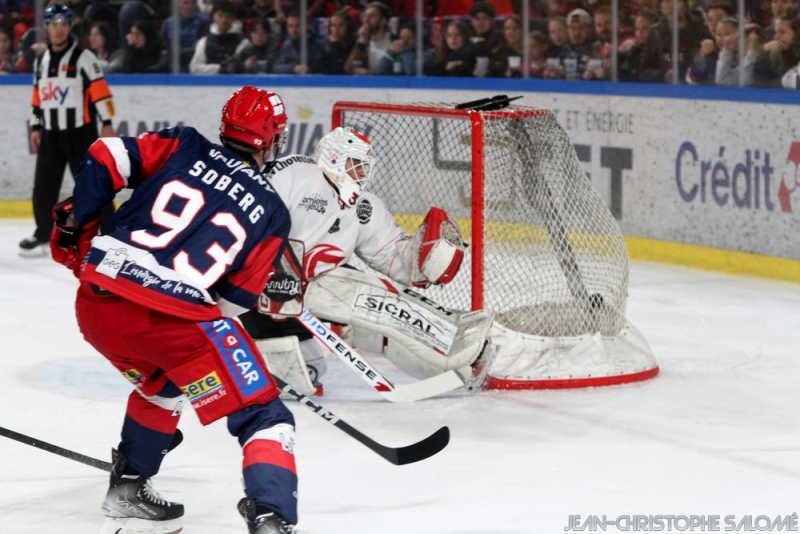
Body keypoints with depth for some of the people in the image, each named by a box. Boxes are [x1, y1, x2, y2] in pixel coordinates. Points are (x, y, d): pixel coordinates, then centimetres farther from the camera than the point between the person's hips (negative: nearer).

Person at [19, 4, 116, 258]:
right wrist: (36, 128, 15)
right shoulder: (41, 61, 13)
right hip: (51, 133, 6)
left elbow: (100, 91, -11)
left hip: (80, 132, -6)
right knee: (43, 186, 6)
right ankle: (43, 235, 16)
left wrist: (107, 124, -17)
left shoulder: (83, 57, -7)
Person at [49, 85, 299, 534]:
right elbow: (237, 298, 8)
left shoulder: (184, 147, 16)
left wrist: (75, 227, 15)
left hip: (96, 301, 5)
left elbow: (105, 160, 5)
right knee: (263, 416, 2)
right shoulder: (272, 211, 13)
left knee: (160, 384, 35)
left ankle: (127, 493, 42)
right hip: (176, 319, -5)